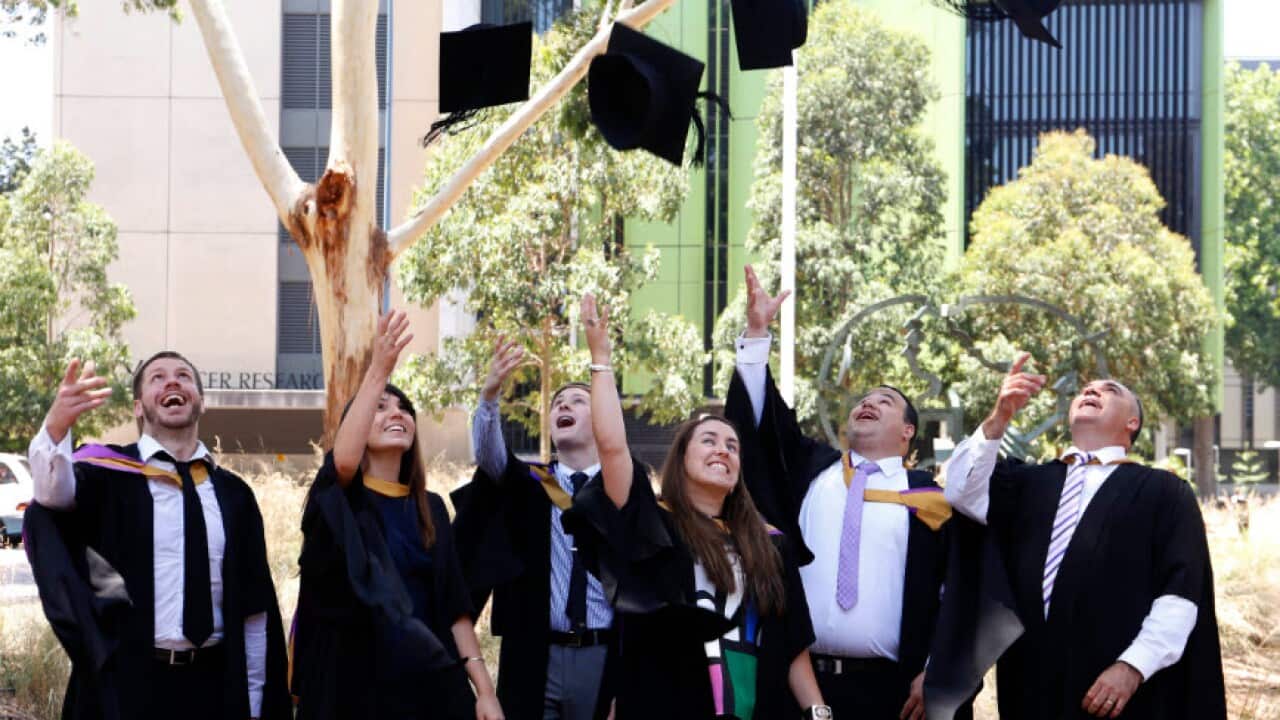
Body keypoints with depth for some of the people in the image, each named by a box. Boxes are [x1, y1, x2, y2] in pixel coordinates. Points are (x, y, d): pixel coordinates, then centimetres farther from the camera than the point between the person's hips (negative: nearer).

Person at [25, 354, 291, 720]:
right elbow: (54, 492, -24)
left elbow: (255, 609, 11)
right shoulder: (108, 472, 0)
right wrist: (55, 426, -43)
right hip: (126, 683, -3)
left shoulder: (233, 494, 10)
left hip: (213, 686, 3)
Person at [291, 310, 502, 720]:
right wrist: (379, 370, -32)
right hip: (354, 681, -4)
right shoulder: (339, 498, -1)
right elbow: (343, 461, -26)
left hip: (427, 682, 4)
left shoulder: (430, 508, 12)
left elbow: (454, 606, 9)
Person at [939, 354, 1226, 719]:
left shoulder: (1163, 492, 6)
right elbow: (962, 492, 1)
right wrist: (999, 418, -10)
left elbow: (1181, 592, -4)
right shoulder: (1029, 483, 17)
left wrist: (1133, 667, -15)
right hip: (1031, 686, 3)